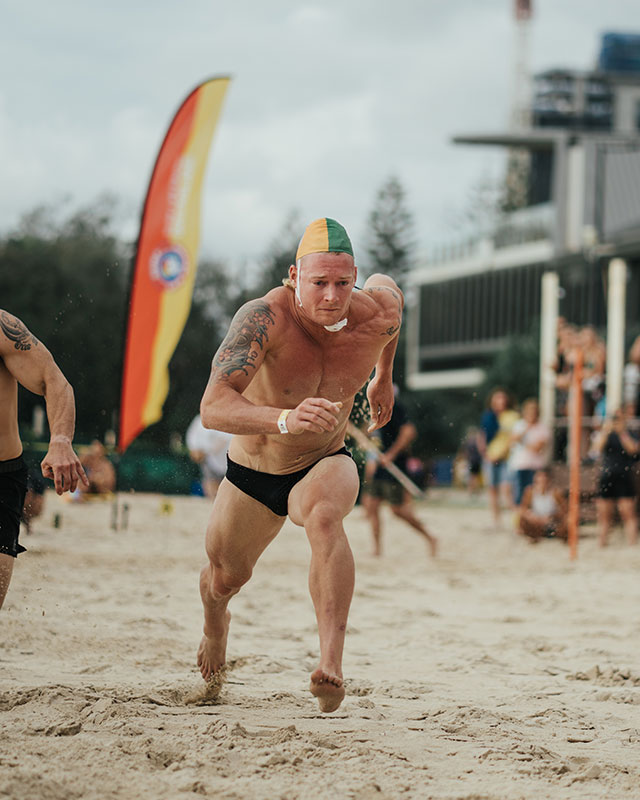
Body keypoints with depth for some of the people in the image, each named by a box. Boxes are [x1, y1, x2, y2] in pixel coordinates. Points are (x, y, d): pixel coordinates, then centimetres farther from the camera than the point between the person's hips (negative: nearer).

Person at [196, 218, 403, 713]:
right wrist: (284, 420, -65)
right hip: (251, 472, 0)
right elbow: (213, 408, -47)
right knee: (226, 577, 22)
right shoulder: (265, 318, -34)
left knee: (324, 516, -36)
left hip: (325, 465, 0)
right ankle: (215, 623, 61)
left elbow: (387, 285, 8)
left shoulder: (379, 316, -21)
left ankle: (332, 663, -45)